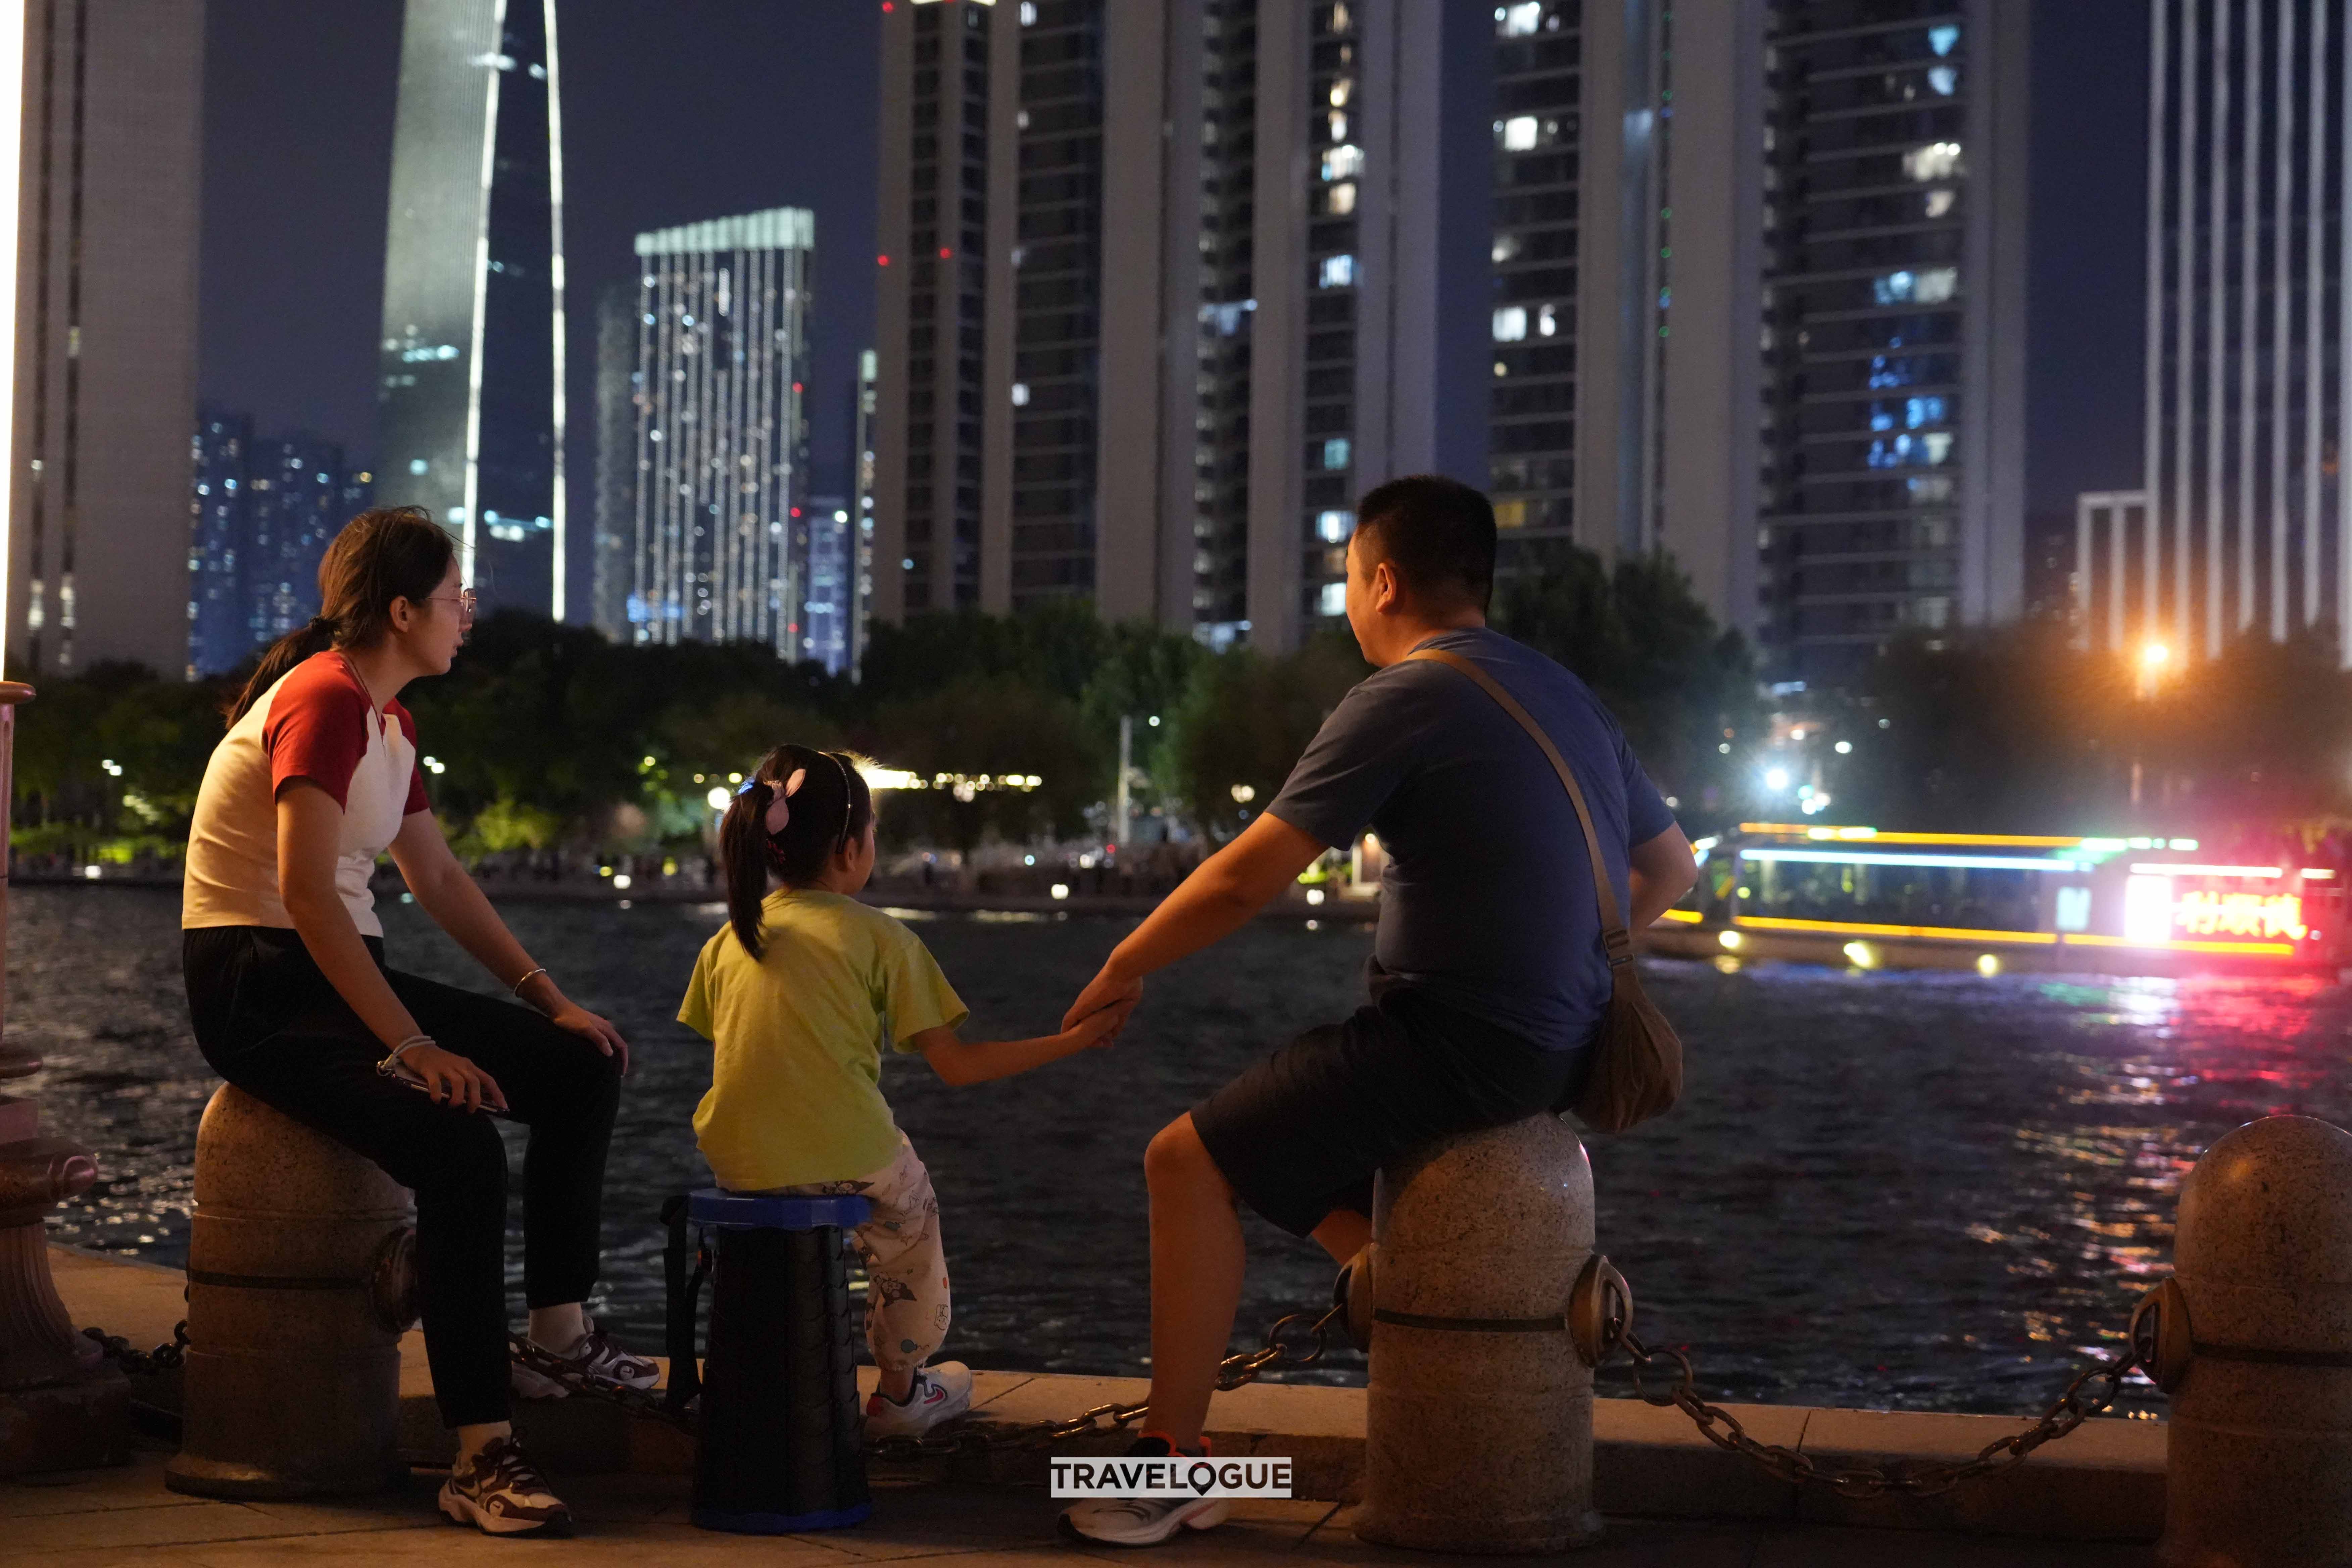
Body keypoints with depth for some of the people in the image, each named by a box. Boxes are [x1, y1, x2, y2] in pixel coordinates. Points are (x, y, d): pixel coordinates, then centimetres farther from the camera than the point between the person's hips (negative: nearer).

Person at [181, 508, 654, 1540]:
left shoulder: (385, 719, 15)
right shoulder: (323, 702, -16)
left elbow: (438, 880, 21)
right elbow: (307, 891, -27)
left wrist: (548, 999, 10)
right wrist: (411, 1048, -30)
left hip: (343, 974, 10)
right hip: (256, 989, -10)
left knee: (582, 1067, 2)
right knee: (461, 1147, -31)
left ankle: (559, 1329, 11)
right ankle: (481, 1456, -29)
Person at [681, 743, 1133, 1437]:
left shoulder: (729, 939, 7)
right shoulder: (878, 936, -4)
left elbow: (728, 1054, 9)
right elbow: (956, 1064, -4)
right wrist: (1072, 1040, 4)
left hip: (738, 1163, 4)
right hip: (847, 1158, -4)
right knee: (911, 1217, 27)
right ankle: (900, 1392, 38)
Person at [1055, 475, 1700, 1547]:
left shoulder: (1402, 699, -12)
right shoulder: (1565, 696, 13)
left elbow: (1244, 879, -13)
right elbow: (1670, 869, 21)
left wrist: (1125, 967, 1)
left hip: (1455, 1045, -9)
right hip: (1555, 1047, 9)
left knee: (1190, 1162, -4)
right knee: (1296, 1141, 28)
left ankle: (1172, 1467, -3)